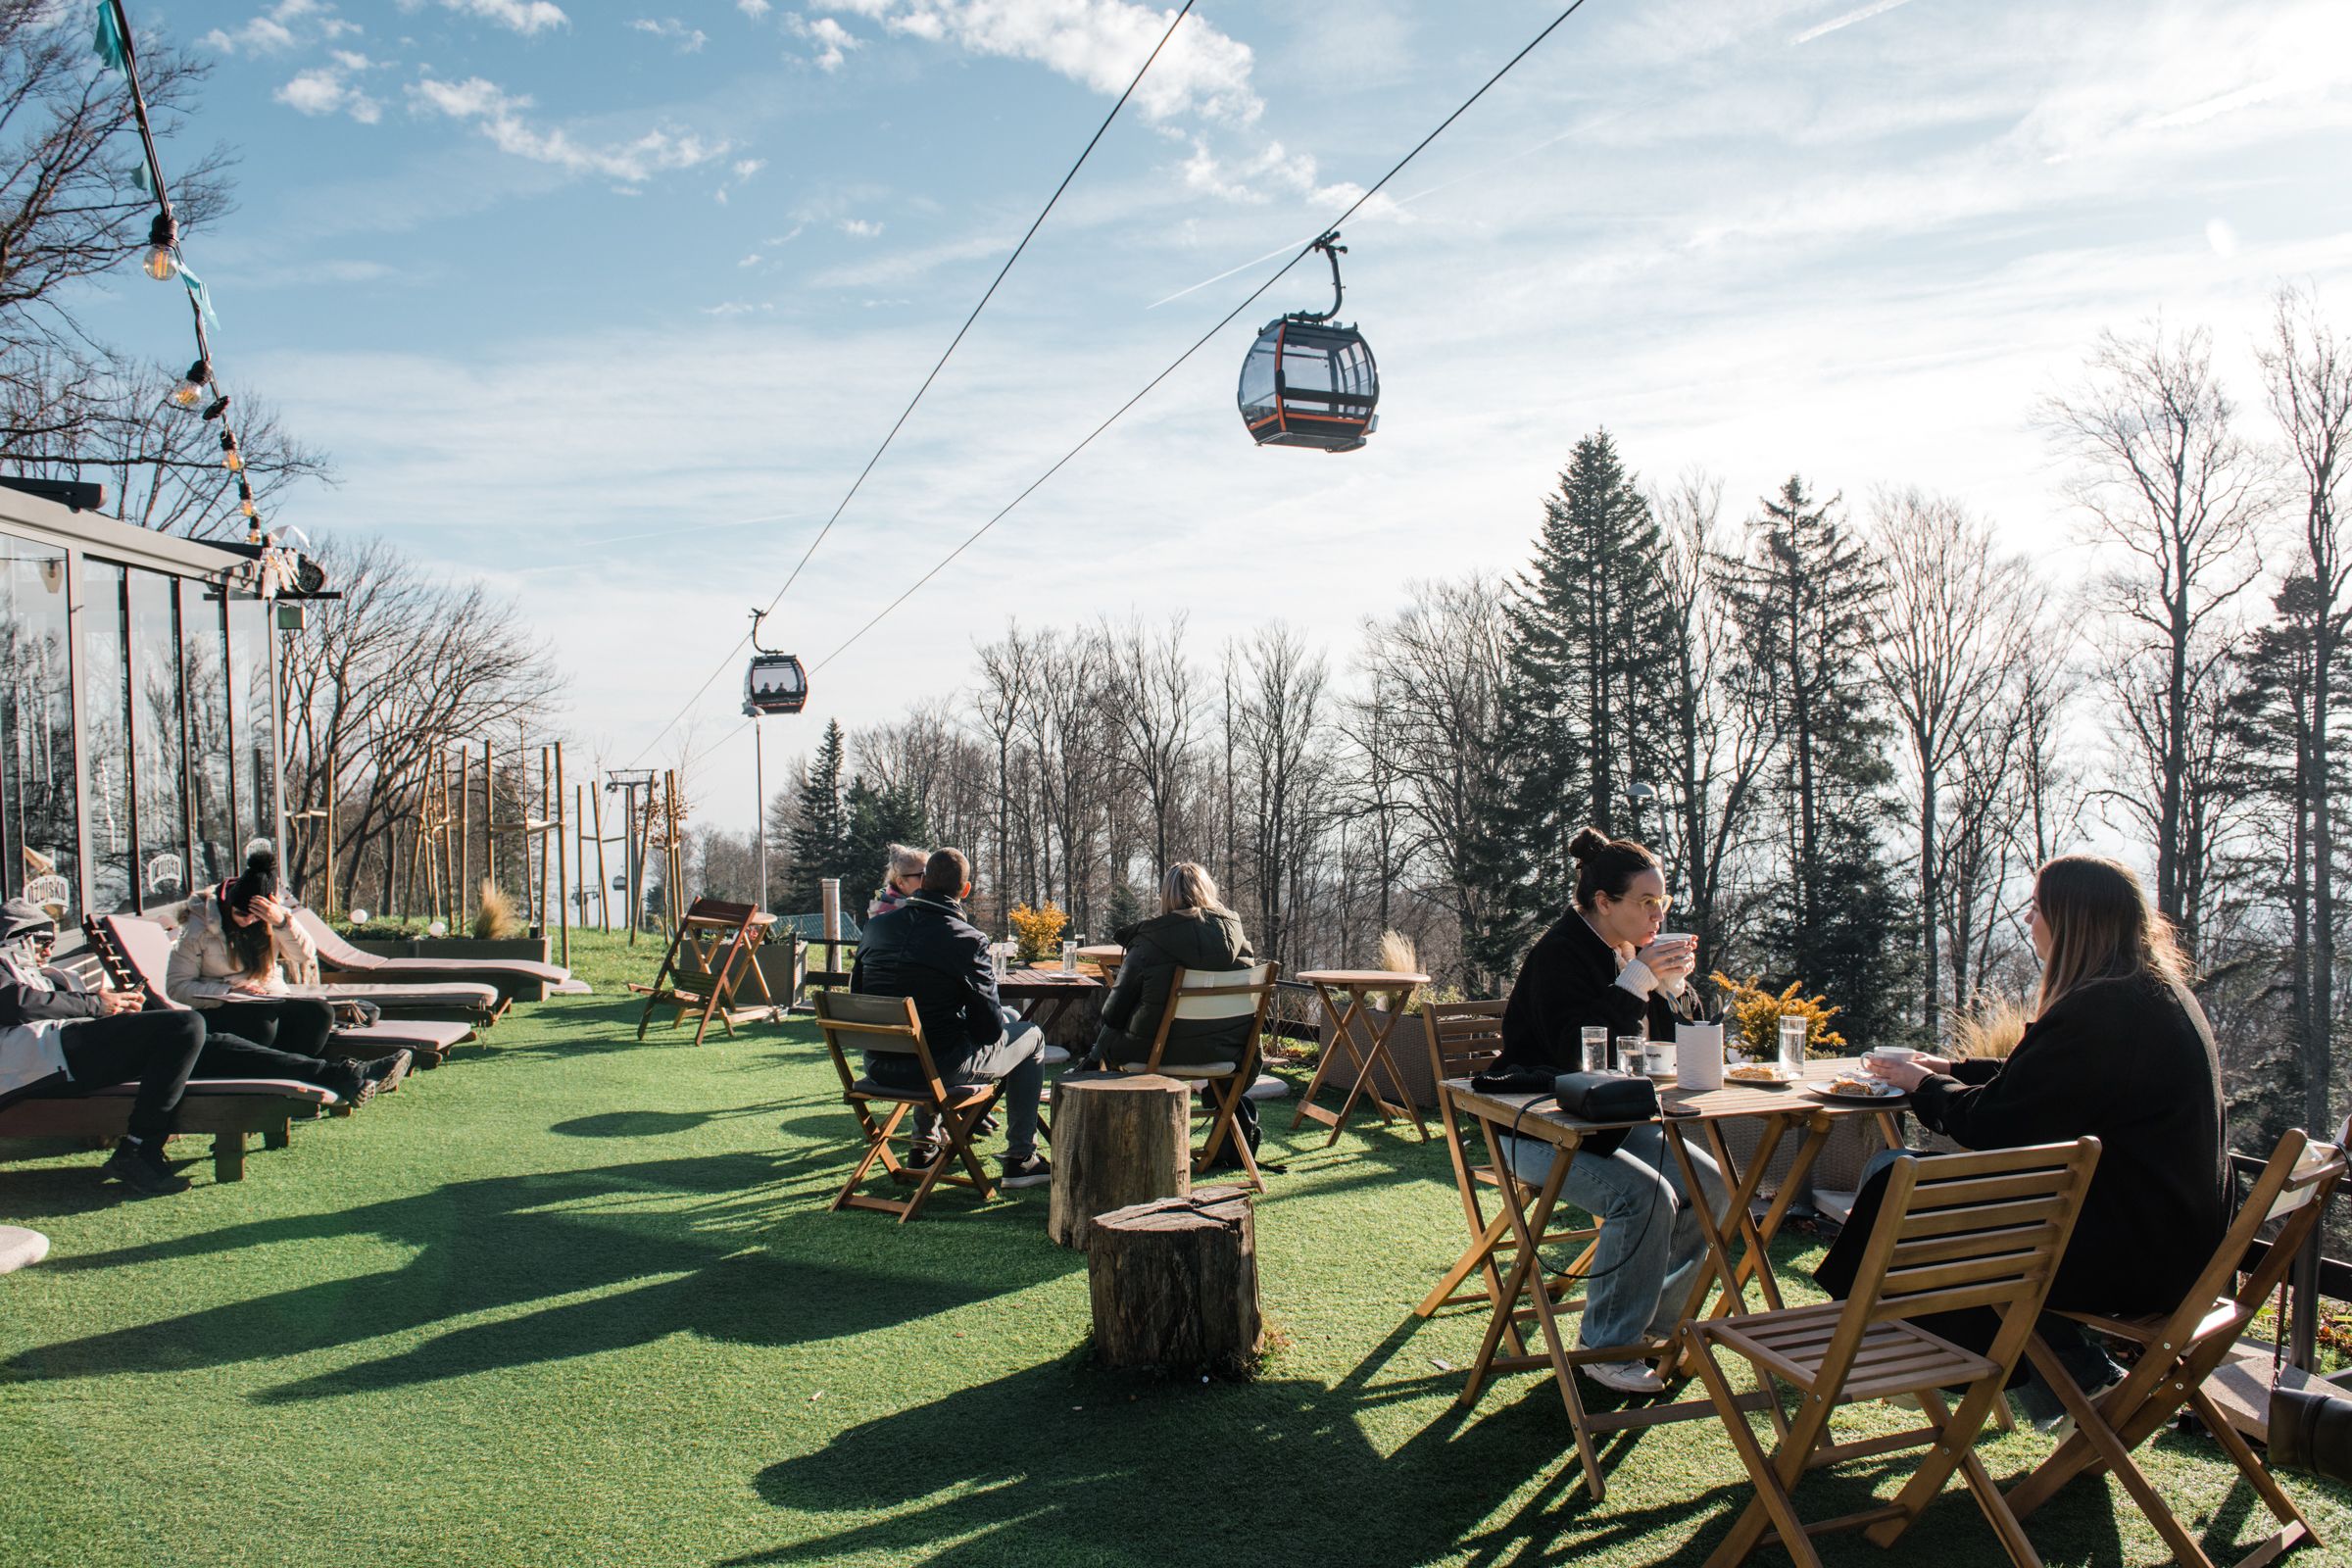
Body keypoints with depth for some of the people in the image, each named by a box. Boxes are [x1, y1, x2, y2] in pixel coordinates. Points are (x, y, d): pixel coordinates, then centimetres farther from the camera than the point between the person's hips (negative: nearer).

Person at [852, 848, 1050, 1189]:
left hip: (878, 1067, 6)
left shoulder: (876, 926, 0)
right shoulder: (968, 940, -16)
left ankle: (924, 1145, 43)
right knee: (1031, 1036, 16)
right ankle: (1020, 1158, 17)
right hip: (939, 1068, -6)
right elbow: (990, 1027, -12)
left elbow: (857, 994, 12)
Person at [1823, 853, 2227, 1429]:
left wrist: (1922, 1085, -1)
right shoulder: (2157, 992, 10)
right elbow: (2039, 1088, 20)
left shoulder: (2102, 1009, -23)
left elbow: (1992, 1123, -18)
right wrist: (1955, 1070, 19)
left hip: (2129, 1257, -10)